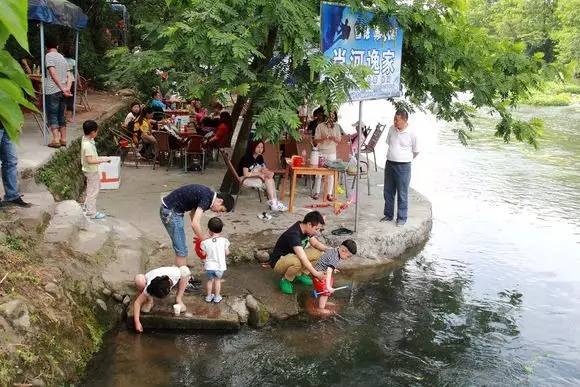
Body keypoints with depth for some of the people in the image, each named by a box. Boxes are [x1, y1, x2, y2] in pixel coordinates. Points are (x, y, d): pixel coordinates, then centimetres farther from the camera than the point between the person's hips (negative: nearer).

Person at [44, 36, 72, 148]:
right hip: (62, 91, 6)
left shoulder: (49, 56, -6)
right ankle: (63, 139, 14)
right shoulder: (63, 58, 17)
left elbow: (53, 74, -17)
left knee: (52, 115, -2)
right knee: (61, 115, 13)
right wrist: (67, 88, -4)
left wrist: (62, 88, -20)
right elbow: (68, 76, 10)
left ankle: (56, 139, -9)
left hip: (52, 91, -6)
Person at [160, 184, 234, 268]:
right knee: (181, 250, -4)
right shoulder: (206, 198, -22)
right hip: (170, 212, -10)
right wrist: (205, 241, -14)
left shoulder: (208, 194, 7)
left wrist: (201, 236, 17)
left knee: (180, 247, 19)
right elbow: (194, 224, -28)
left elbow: (192, 214, 20)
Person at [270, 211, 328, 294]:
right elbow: (303, 258, -39)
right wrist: (315, 273, -41)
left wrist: (327, 249, -13)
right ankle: (285, 280, -11)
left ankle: (301, 274, 8)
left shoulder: (306, 229, -6)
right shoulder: (294, 234, -33)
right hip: (278, 262, -9)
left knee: (318, 251, -3)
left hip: (292, 256, 9)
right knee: (297, 261, -40)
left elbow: (315, 243, 6)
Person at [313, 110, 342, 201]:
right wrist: (323, 139, -21)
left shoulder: (336, 126, 7)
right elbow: (315, 140, -2)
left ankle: (329, 193, 6)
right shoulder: (320, 126, -1)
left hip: (332, 152, 2)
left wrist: (334, 139, -14)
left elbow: (339, 140, 8)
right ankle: (316, 192, 9)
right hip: (321, 152, -2)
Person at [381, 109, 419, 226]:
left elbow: (416, 151, 0)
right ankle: (388, 215, 27)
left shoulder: (412, 133, -12)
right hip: (389, 164, 5)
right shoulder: (391, 129, 2)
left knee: (402, 194, 3)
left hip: (403, 166, -5)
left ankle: (402, 218, 15)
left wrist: (406, 159, 7)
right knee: (388, 191, 13)